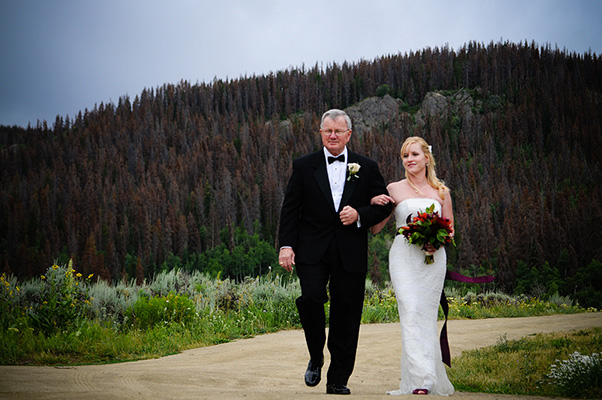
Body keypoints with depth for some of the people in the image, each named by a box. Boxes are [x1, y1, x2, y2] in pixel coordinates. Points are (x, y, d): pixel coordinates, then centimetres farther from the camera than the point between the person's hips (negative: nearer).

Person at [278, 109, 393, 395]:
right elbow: (290, 209, 5)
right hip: (312, 251, -1)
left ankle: (338, 380, 14)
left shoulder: (367, 168, 8)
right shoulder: (304, 166, 7)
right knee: (310, 298, -21)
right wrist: (286, 245, -6)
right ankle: (316, 359, 4)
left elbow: (384, 205, 10)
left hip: (350, 255, 1)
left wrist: (359, 215, -10)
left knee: (346, 317, 2)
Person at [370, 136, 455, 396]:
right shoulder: (394, 189, 7)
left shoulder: (441, 191, 11)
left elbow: (450, 229, 15)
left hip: (433, 258, 2)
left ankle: (432, 379, 11)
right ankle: (419, 380, -17)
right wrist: (373, 204, -10)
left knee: (427, 315, 1)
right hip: (404, 257, -1)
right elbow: (375, 229, 8)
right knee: (411, 314, -13)